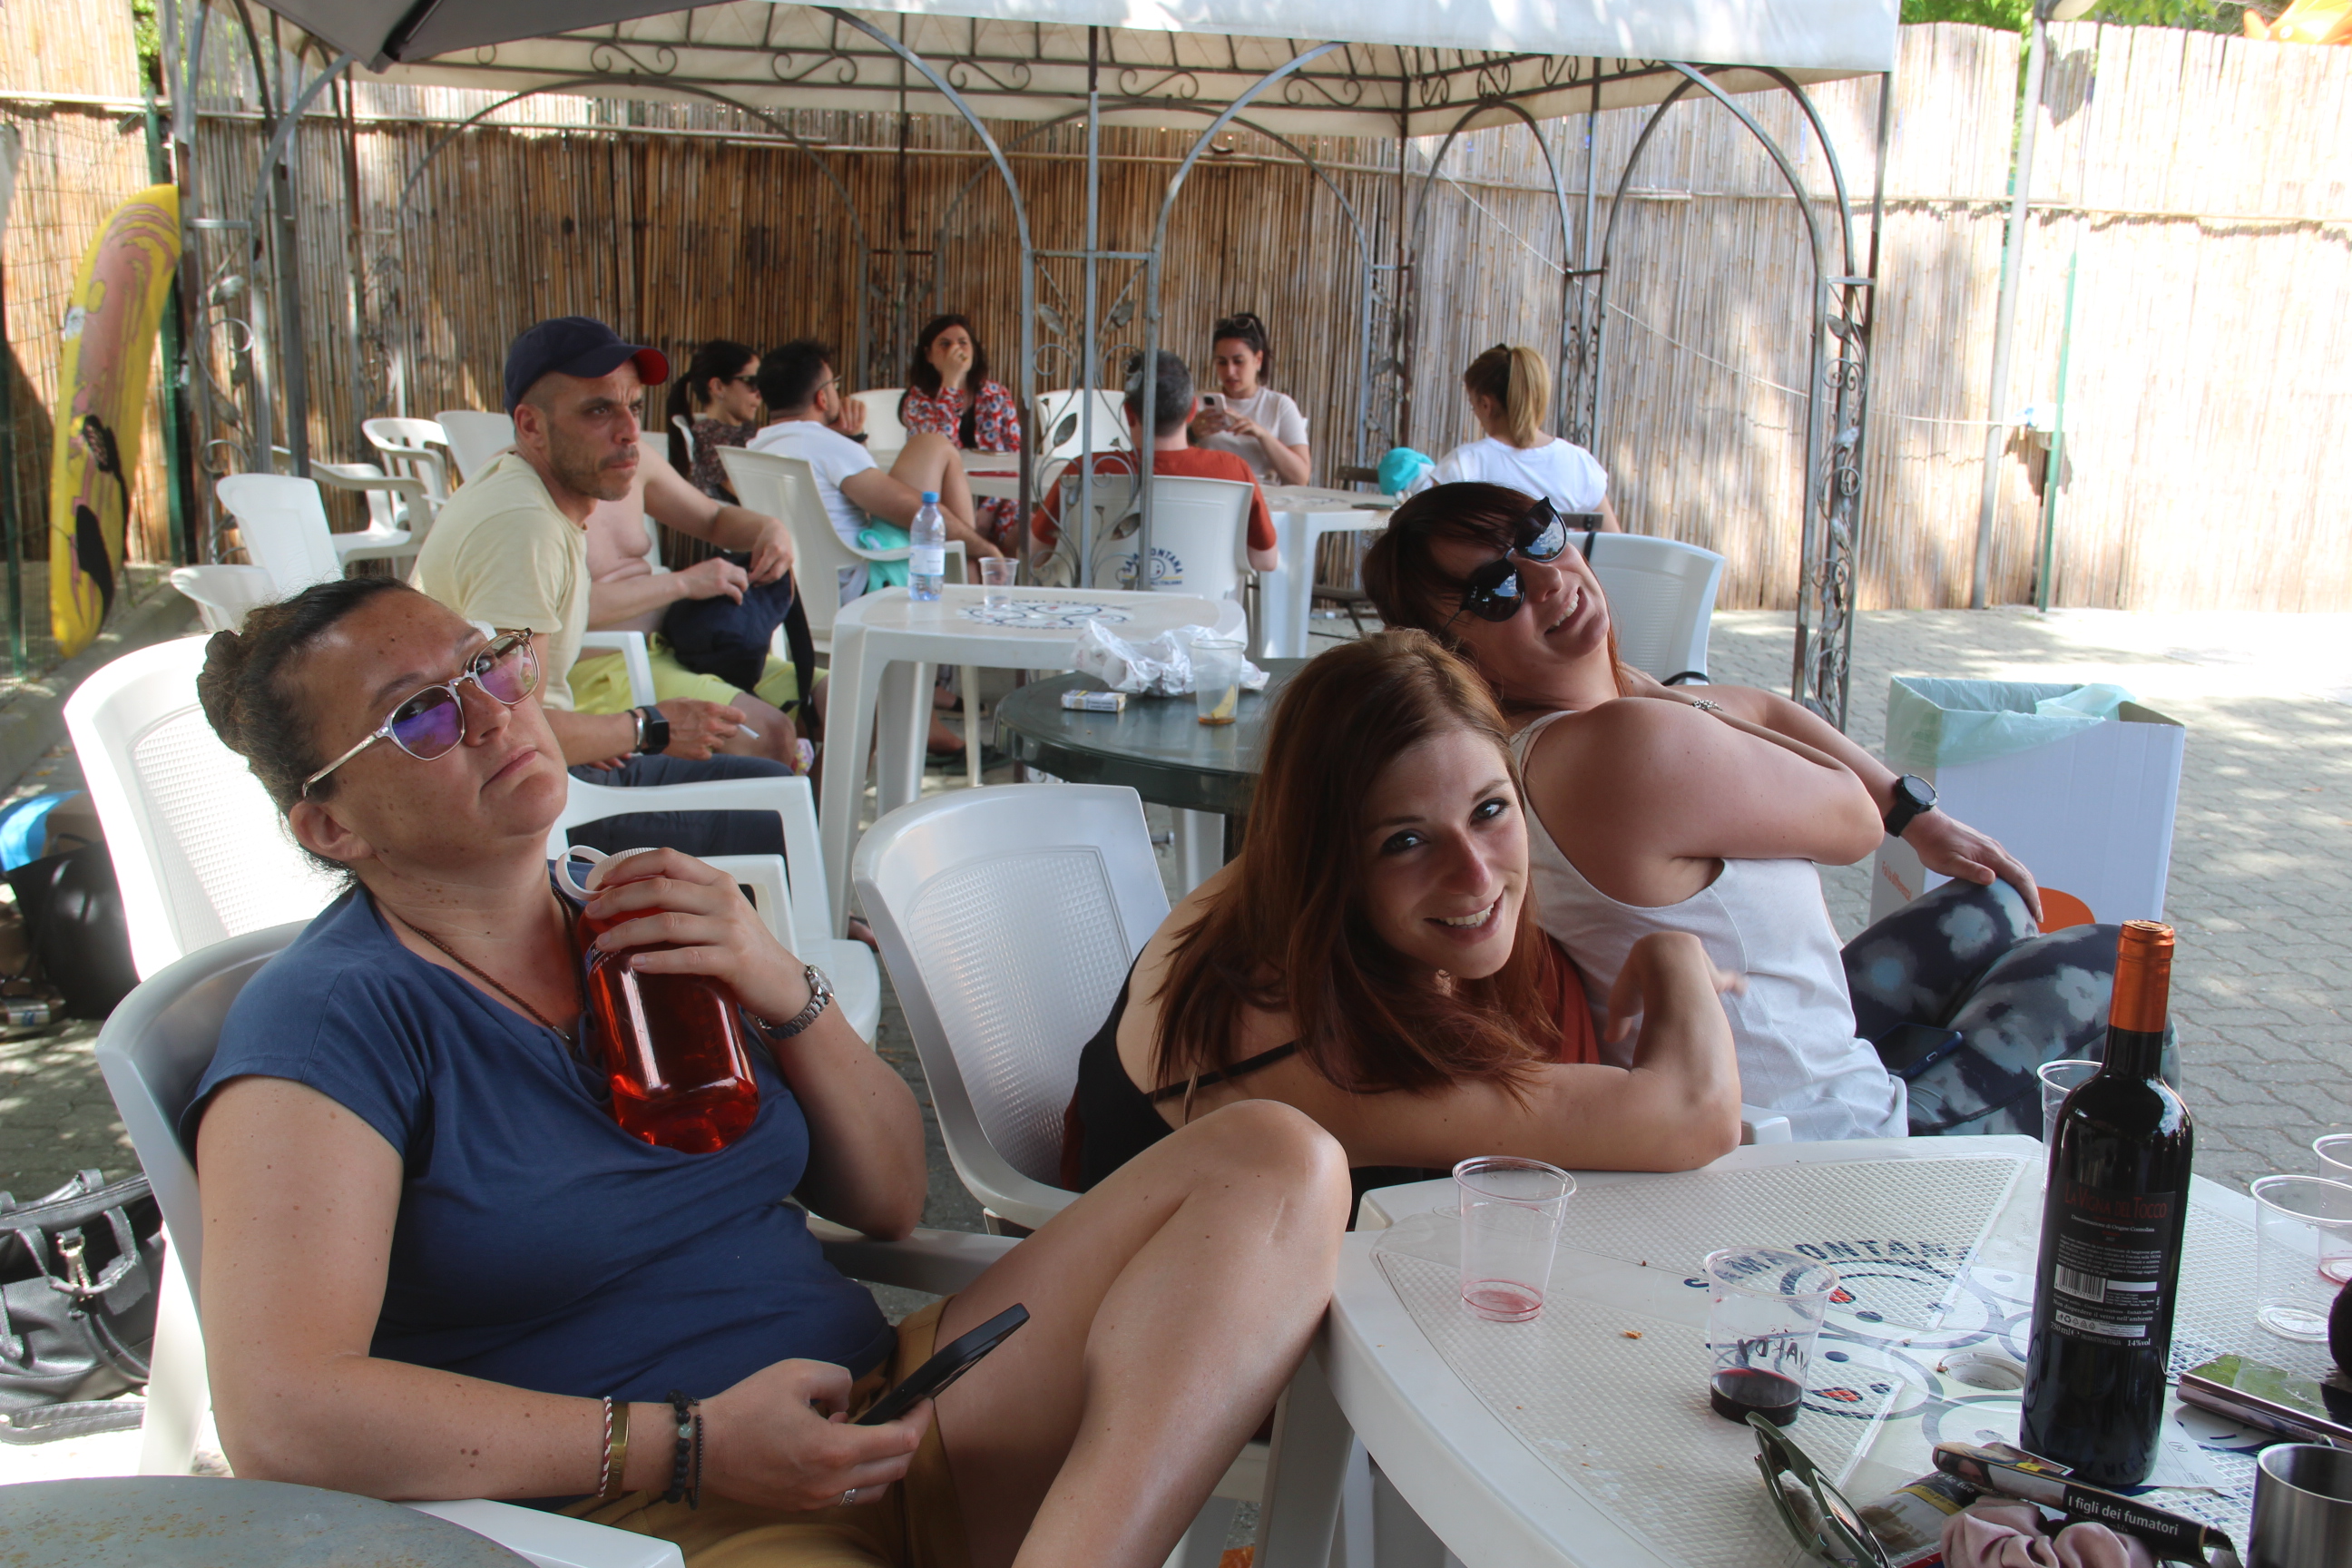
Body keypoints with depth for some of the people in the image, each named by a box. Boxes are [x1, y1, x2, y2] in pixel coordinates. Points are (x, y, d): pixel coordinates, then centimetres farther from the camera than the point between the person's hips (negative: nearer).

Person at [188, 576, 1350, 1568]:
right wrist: (688, 1446, -19)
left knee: (1273, 1159, -13)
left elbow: (888, 1201, 16)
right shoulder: (328, 1021, -5)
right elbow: (279, 1421, -18)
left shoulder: (637, 925, 14)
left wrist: (787, 993, -2)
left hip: (881, 1415, 9)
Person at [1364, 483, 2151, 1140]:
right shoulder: (1636, 743, -35)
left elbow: (1761, 709, 16)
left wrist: (1920, 816, 17)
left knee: (1993, 909, 28)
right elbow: (1856, 822, -18)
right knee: (2100, 963, 9)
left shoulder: (1589, 692, -2)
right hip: (1814, 1133, -9)